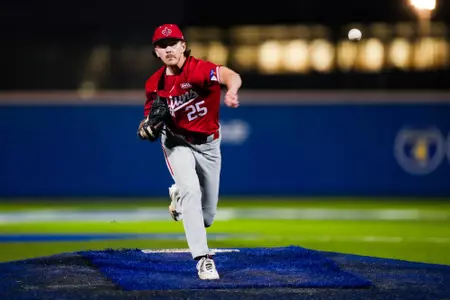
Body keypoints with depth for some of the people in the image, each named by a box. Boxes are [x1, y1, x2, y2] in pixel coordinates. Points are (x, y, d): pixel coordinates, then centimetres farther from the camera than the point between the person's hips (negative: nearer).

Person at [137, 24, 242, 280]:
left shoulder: (199, 69, -25)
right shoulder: (154, 84, -10)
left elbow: (231, 76, -45)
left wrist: (231, 92, -69)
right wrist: (147, 129, -19)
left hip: (209, 144, 0)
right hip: (177, 142, 1)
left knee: (207, 215, 9)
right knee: (190, 190, -27)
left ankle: (181, 198, 46)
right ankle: (204, 258, -22)